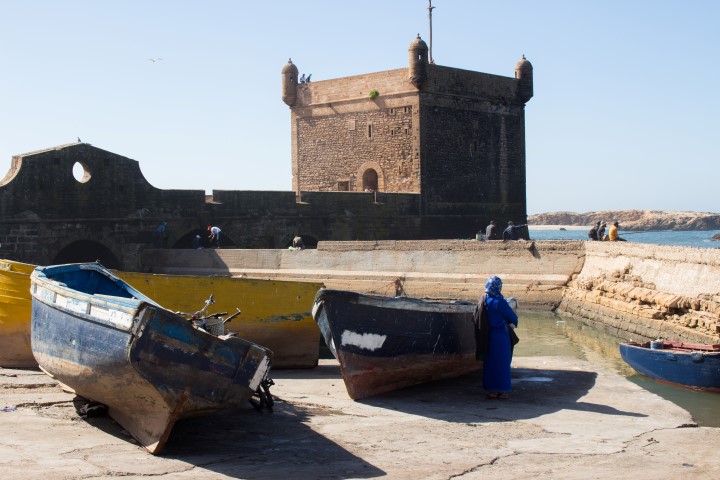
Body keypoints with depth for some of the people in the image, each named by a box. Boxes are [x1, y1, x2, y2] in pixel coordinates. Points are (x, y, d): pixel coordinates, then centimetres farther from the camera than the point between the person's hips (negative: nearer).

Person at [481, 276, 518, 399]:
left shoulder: (485, 300, 2)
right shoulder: (499, 302, -19)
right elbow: (513, 317, -12)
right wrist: (514, 322, 14)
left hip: (489, 335, 7)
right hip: (501, 335, -7)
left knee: (490, 362, 13)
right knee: (502, 362, 4)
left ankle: (492, 389, 18)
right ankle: (502, 390, 10)